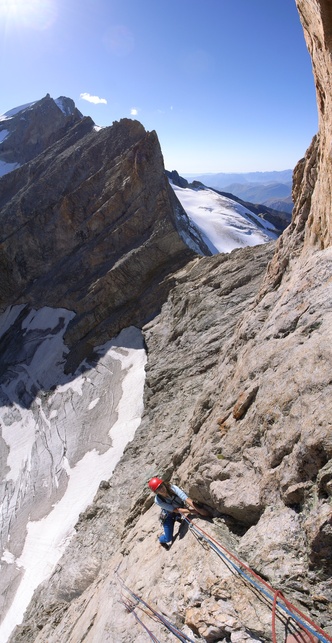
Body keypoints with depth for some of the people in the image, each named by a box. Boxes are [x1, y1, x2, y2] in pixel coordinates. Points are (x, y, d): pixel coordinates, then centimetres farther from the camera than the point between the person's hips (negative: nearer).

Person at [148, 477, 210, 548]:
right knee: (168, 539, -4)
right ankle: (161, 540, 33)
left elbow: (187, 499, -42)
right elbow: (177, 510, -33)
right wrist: (194, 511, -38)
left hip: (182, 506, 3)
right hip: (169, 515, -2)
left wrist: (199, 509, -55)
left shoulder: (173, 488, -33)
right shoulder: (158, 500, -34)